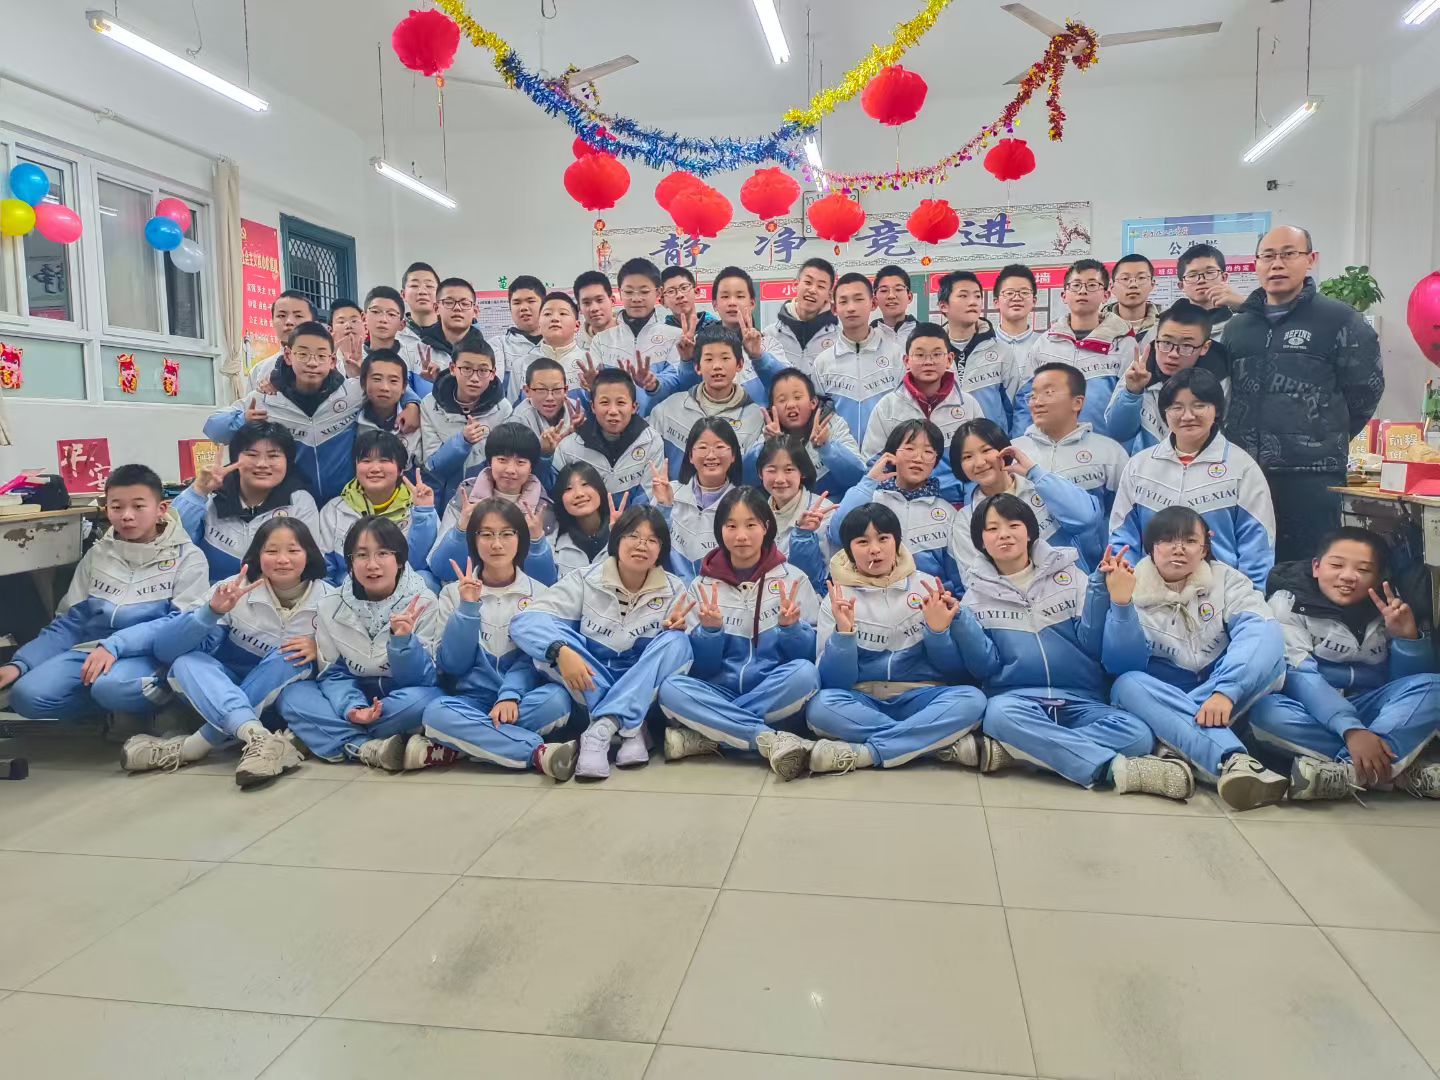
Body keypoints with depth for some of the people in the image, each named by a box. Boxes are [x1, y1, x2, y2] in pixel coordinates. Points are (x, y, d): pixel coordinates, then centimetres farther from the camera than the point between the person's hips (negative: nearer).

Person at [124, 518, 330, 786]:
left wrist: (320, 650, -28)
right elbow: (164, 649, -20)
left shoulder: (327, 600, -14)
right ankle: (258, 738, -50)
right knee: (186, 661, -27)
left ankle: (195, 746, -29)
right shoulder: (235, 590, -14)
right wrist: (211, 611, -38)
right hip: (225, 695, 1)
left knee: (293, 657, -31)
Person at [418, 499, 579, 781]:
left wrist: (510, 696, -23)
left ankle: (453, 750, -26)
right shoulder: (454, 593, 7)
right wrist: (468, 607, -12)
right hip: (472, 702, 0)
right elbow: (451, 665, -1)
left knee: (556, 698, -32)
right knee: (436, 712, -33)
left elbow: (534, 657, -4)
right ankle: (539, 753, -37)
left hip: (521, 701, 0)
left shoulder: (538, 593, 6)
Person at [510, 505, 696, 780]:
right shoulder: (585, 580, -5)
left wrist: (680, 629, -25)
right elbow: (524, 621, -17)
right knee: (550, 639, -26)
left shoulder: (674, 590, 1)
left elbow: (687, 650, -2)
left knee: (675, 642, -26)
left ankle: (602, 728, -34)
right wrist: (562, 651, -36)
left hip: (647, 693, 1)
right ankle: (629, 728, -30)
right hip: (588, 689, 0)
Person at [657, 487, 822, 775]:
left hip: (777, 700, 0)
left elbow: (811, 655, 0)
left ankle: (707, 738, -23)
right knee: (671, 688, -28)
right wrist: (710, 630, -16)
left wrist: (790, 627, -19)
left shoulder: (793, 579, 2)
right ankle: (771, 739, -30)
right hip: (721, 693, 1)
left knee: (804, 673, -32)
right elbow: (701, 667, 2)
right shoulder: (702, 586, 5)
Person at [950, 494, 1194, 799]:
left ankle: (1003, 751, -32)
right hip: (1017, 699, -1)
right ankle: (1115, 768, -32)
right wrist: (958, 621, -13)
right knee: (1000, 713, -37)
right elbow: (985, 667, 1)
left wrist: (1100, 591, -11)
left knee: (1136, 734, -28)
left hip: (1081, 702, 2)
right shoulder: (977, 593, 10)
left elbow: (1092, 645, 1)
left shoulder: (1067, 573, 10)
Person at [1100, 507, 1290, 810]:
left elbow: (1258, 630, -19)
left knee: (1267, 632, -23)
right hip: (1161, 702, -1)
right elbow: (1122, 666, -14)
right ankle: (1232, 759, -49)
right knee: (1127, 685, -33)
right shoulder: (1133, 590, -2)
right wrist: (1120, 604, -30)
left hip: (1229, 701, 1)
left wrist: (1224, 692, -36)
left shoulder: (1226, 580, 2)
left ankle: (1180, 749, -32)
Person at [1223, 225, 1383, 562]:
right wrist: (1241, 441, 13)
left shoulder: (1341, 321, 0)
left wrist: (1326, 441, 8)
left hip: (1311, 478, -4)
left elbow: (1365, 389, 2)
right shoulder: (1237, 326, 15)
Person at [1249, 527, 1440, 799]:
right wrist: (1351, 730, -34)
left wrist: (1407, 636, -15)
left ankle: (1348, 771, -33)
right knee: (1265, 713, -34)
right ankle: (1400, 766, -28)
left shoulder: (1386, 608, 4)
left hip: (1367, 709, 4)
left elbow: (1406, 680, 4)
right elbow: (1299, 676, -20)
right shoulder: (1287, 603, -8)